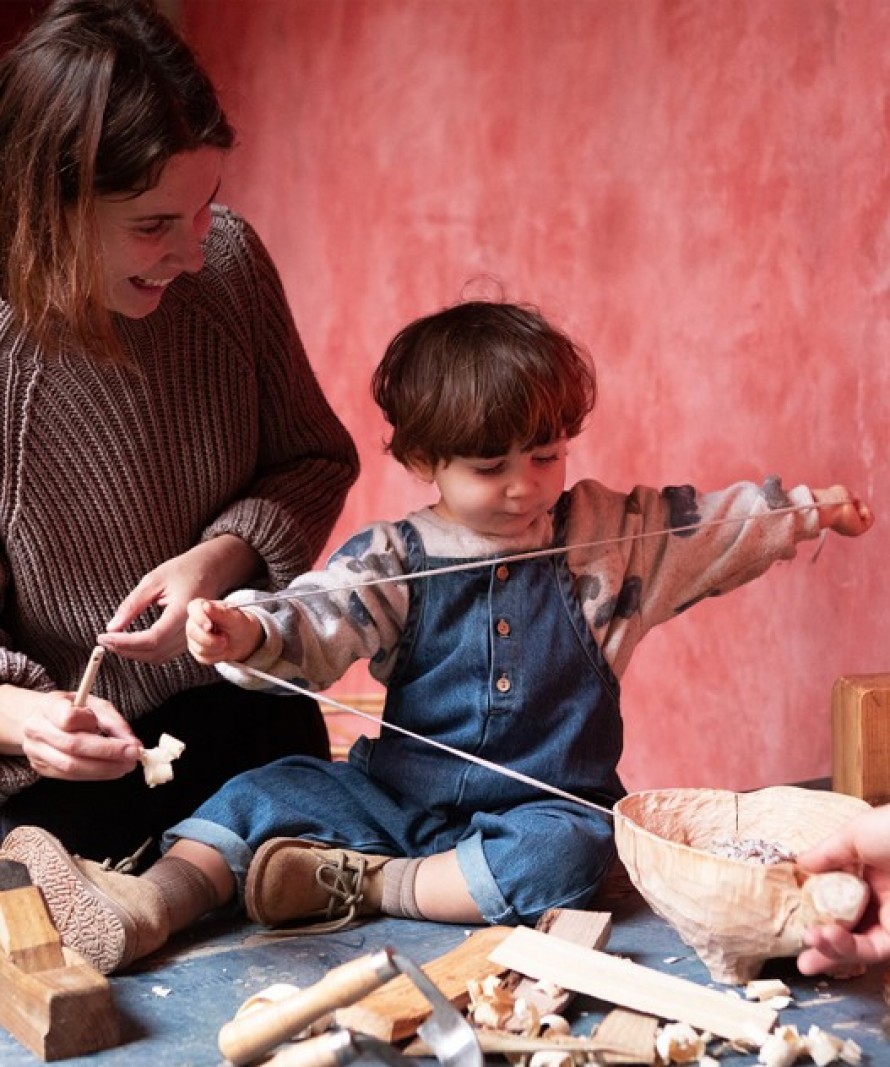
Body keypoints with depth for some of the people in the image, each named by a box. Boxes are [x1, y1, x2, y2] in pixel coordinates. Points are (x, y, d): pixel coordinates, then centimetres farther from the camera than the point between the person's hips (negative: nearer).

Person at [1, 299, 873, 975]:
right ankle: (151, 907, -34)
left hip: (539, 808, 0)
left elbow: (716, 523, 16)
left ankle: (361, 886, -29)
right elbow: (317, 623, -19)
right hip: (395, 796, 1)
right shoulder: (394, 560, -3)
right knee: (269, 791, -16)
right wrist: (246, 632, -39)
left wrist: (806, 509, 12)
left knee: (569, 852, -33)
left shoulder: (609, 538, 3)